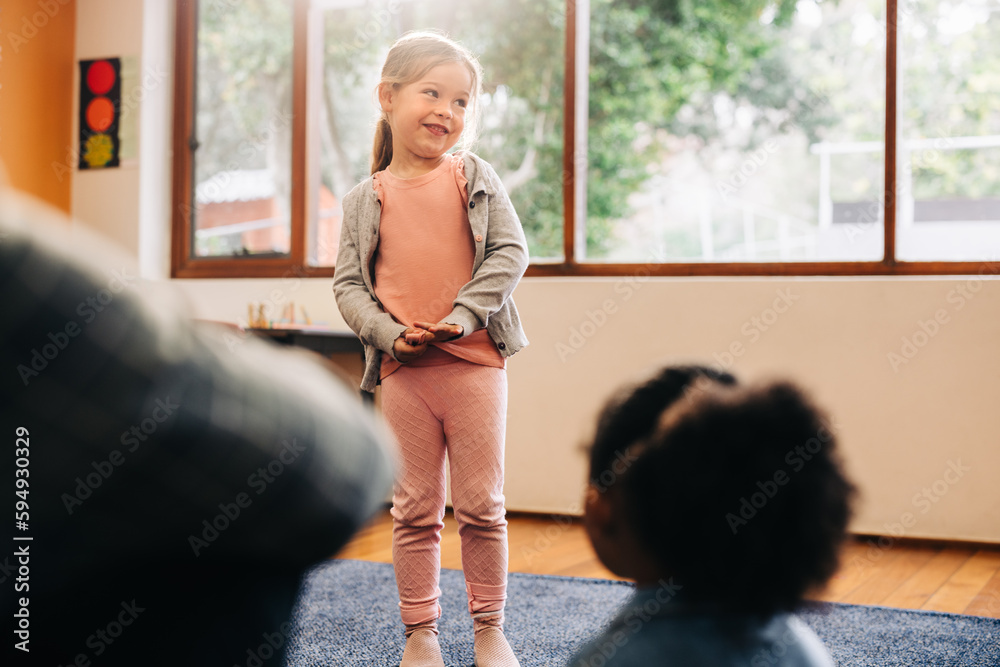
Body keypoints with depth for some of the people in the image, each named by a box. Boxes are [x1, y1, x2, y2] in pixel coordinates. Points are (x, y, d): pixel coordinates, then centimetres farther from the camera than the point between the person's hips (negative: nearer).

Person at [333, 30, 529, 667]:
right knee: (416, 510, 8)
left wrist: (461, 316, -13)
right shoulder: (367, 198, 5)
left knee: (480, 505, 5)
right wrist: (389, 333, -12)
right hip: (402, 373, 1)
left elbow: (510, 253, -3)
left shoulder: (476, 178, 4)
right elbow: (349, 283, 4)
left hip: (474, 361, 0)